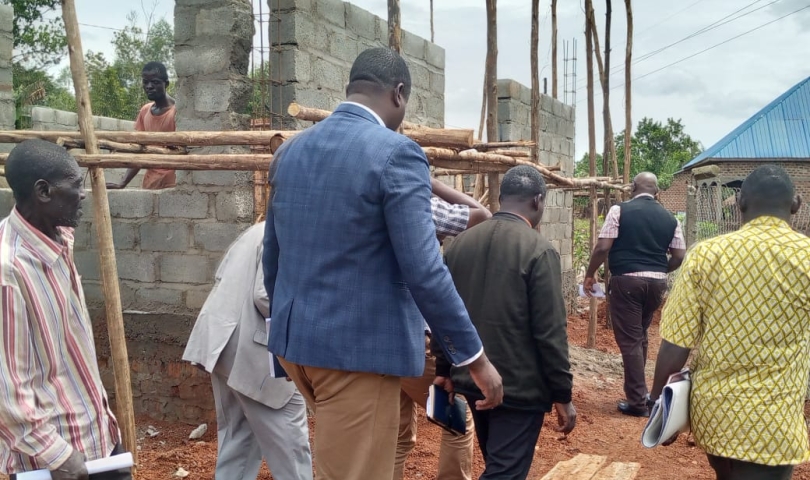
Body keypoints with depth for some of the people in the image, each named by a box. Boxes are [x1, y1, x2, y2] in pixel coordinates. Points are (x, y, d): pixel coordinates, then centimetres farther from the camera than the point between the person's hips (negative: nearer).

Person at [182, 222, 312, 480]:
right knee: (289, 442, -1)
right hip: (252, 352, -10)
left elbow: (222, 278, 18)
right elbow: (266, 296, -21)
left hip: (222, 340, 10)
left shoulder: (258, 230, 17)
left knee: (236, 435, 18)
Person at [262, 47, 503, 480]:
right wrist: (475, 358, -11)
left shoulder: (290, 150, 7)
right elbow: (423, 272, -20)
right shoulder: (396, 153, -15)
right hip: (359, 347, -8)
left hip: (295, 340, 8)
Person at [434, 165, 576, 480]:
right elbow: (550, 332, -16)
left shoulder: (460, 243, 4)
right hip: (520, 387, -7)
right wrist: (563, 394, -8)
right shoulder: (539, 250, -15)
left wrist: (445, 370, 18)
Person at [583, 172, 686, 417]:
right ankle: (639, 391, 30)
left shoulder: (620, 210, -4)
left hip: (627, 281, -5)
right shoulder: (669, 218, 9)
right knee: (640, 336, 21)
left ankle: (637, 402, 2)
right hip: (656, 282, 5)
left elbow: (602, 247, -10)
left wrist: (589, 275, 3)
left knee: (629, 340, 0)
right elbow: (679, 256, 9)